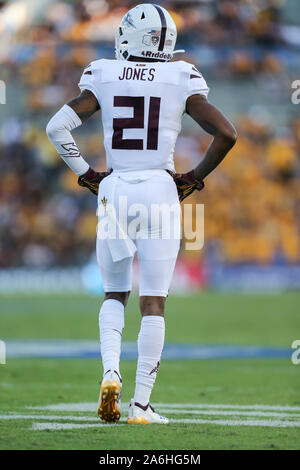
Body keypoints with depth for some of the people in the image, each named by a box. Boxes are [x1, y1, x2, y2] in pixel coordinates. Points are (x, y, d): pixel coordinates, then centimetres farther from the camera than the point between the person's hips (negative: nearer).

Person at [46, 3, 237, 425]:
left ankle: (111, 372, -5)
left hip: (115, 190, 1)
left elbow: (57, 126, -4)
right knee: (153, 302, 3)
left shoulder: (104, 78, 1)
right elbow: (226, 134, -7)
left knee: (115, 293, 19)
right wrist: (196, 177, 6)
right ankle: (141, 404, 1)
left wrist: (86, 174, 7)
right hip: (160, 193, -1)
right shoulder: (182, 80, -2)